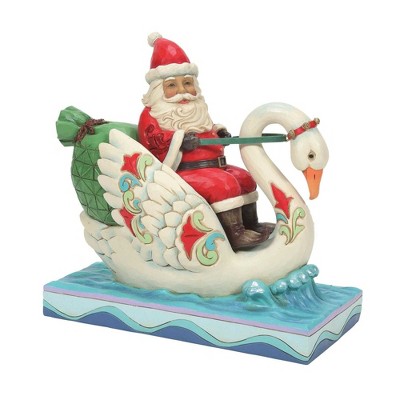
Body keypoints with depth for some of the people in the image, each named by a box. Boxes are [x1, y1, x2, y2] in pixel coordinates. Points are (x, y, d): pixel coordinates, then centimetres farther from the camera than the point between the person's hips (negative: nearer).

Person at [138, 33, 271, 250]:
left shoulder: (195, 109, 20)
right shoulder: (151, 114, -8)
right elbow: (151, 138, -24)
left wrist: (218, 132, 13)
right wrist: (178, 138, -34)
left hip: (213, 165, 10)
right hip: (184, 172, -10)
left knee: (244, 179, 14)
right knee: (223, 184, -28)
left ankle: (250, 224, 23)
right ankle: (234, 233, -26)